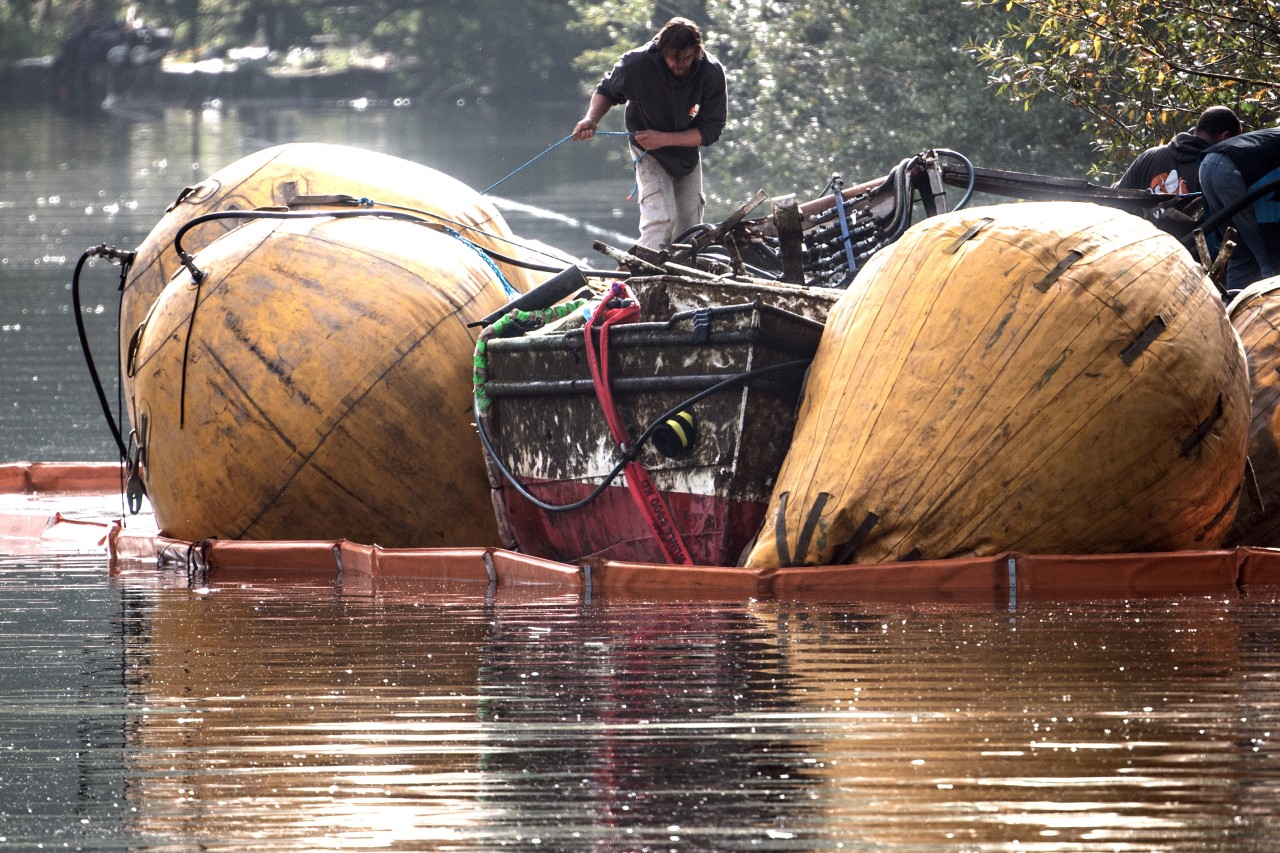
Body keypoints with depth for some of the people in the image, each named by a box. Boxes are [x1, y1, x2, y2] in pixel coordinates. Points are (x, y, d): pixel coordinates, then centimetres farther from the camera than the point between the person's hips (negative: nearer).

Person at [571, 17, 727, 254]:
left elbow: (711, 130, -19)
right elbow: (606, 92, -5)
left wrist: (664, 139, -29)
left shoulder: (711, 73, -23)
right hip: (650, 156, -3)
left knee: (689, 228, 10)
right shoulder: (637, 64, -26)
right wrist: (591, 119, -25)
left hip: (688, 153, 3)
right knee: (660, 220, -23)